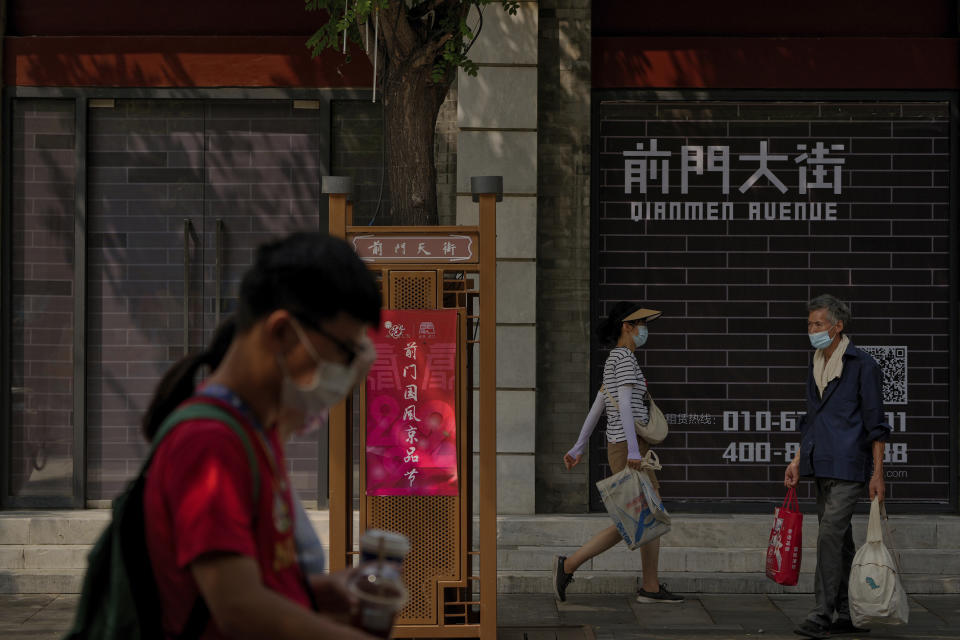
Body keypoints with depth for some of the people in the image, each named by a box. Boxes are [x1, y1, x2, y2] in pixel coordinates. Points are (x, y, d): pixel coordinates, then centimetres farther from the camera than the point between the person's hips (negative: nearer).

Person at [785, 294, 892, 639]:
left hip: (849, 467, -8)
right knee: (839, 540, 10)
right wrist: (798, 460, 15)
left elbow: (875, 423, -8)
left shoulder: (862, 365, -6)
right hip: (822, 468, 8)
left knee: (830, 533, -15)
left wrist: (877, 473, -11)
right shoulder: (815, 368, 16)